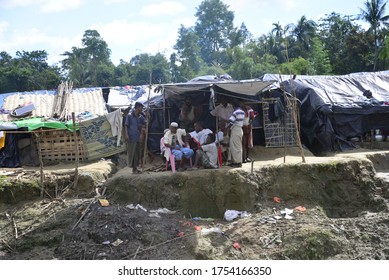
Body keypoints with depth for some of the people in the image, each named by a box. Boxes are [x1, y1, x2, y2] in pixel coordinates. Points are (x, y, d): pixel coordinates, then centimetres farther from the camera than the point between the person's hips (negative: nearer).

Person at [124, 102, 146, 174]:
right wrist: (126, 135, -14)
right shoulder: (129, 115, -6)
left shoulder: (141, 116, 10)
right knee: (131, 153, -3)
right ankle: (133, 168, 3)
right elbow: (126, 125, -7)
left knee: (137, 153, 10)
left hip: (138, 137, 7)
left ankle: (135, 167, 20)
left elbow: (145, 124, 14)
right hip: (131, 137, -7)